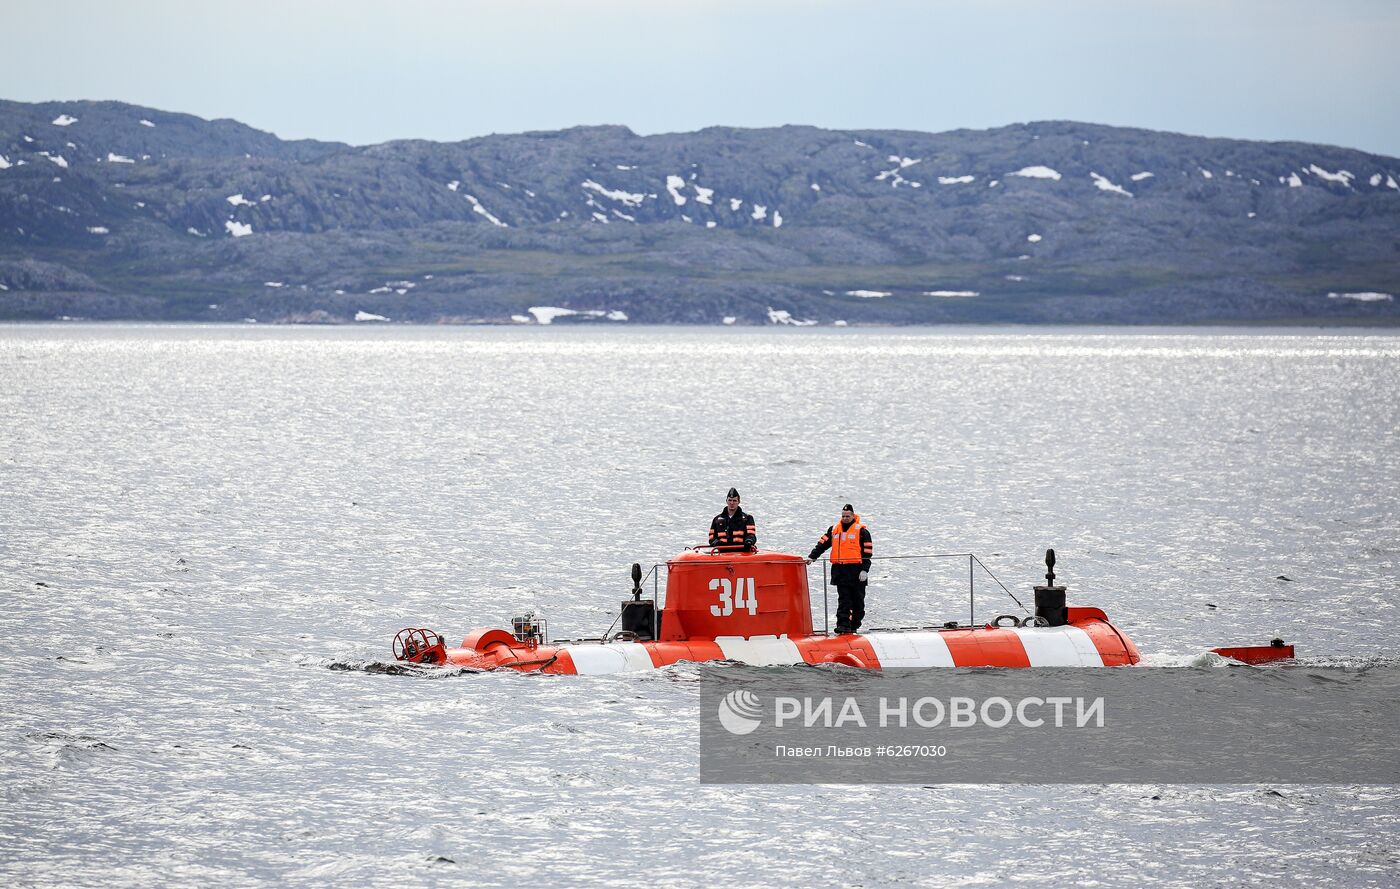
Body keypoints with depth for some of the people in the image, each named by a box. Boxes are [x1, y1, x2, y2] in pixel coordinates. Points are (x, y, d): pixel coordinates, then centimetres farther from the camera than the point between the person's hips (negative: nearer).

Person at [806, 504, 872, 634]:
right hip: (840, 570, 3)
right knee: (843, 600, -4)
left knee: (857, 600, 3)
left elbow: (867, 552, -3)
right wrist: (812, 557, 7)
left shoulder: (861, 530, 0)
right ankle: (843, 625, -10)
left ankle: (854, 625, 12)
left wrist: (864, 570, -10)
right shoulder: (834, 529, 13)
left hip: (856, 570, -3)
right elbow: (822, 544, 17)